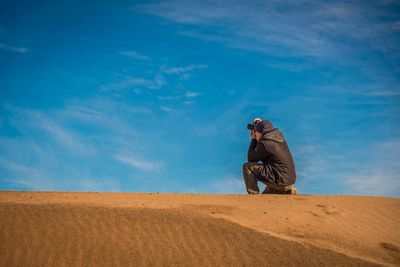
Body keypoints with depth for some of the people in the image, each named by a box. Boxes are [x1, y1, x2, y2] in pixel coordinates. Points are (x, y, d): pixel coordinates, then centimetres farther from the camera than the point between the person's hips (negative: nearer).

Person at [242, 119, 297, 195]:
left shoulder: (265, 143, -18)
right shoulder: (277, 137, 8)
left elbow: (250, 159, -4)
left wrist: (253, 139, 4)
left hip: (280, 180, -9)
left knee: (247, 167, -9)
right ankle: (288, 191, 10)